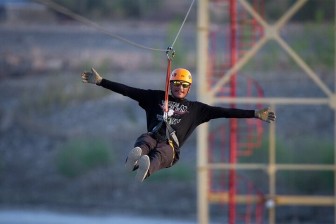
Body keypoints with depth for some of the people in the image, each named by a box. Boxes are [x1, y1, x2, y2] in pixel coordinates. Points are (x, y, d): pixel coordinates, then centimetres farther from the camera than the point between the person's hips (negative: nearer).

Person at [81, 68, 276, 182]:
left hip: (170, 147, -1)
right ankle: (136, 157, -72)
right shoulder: (157, 98, 27)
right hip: (152, 137, 1)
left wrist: (255, 114, 14)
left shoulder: (195, 109, 26)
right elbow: (128, 91, 23)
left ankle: (147, 168, -72)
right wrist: (100, 81, 19)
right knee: (145, 142, -37)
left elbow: (223, 112, 21)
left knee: (159, 153, -38)